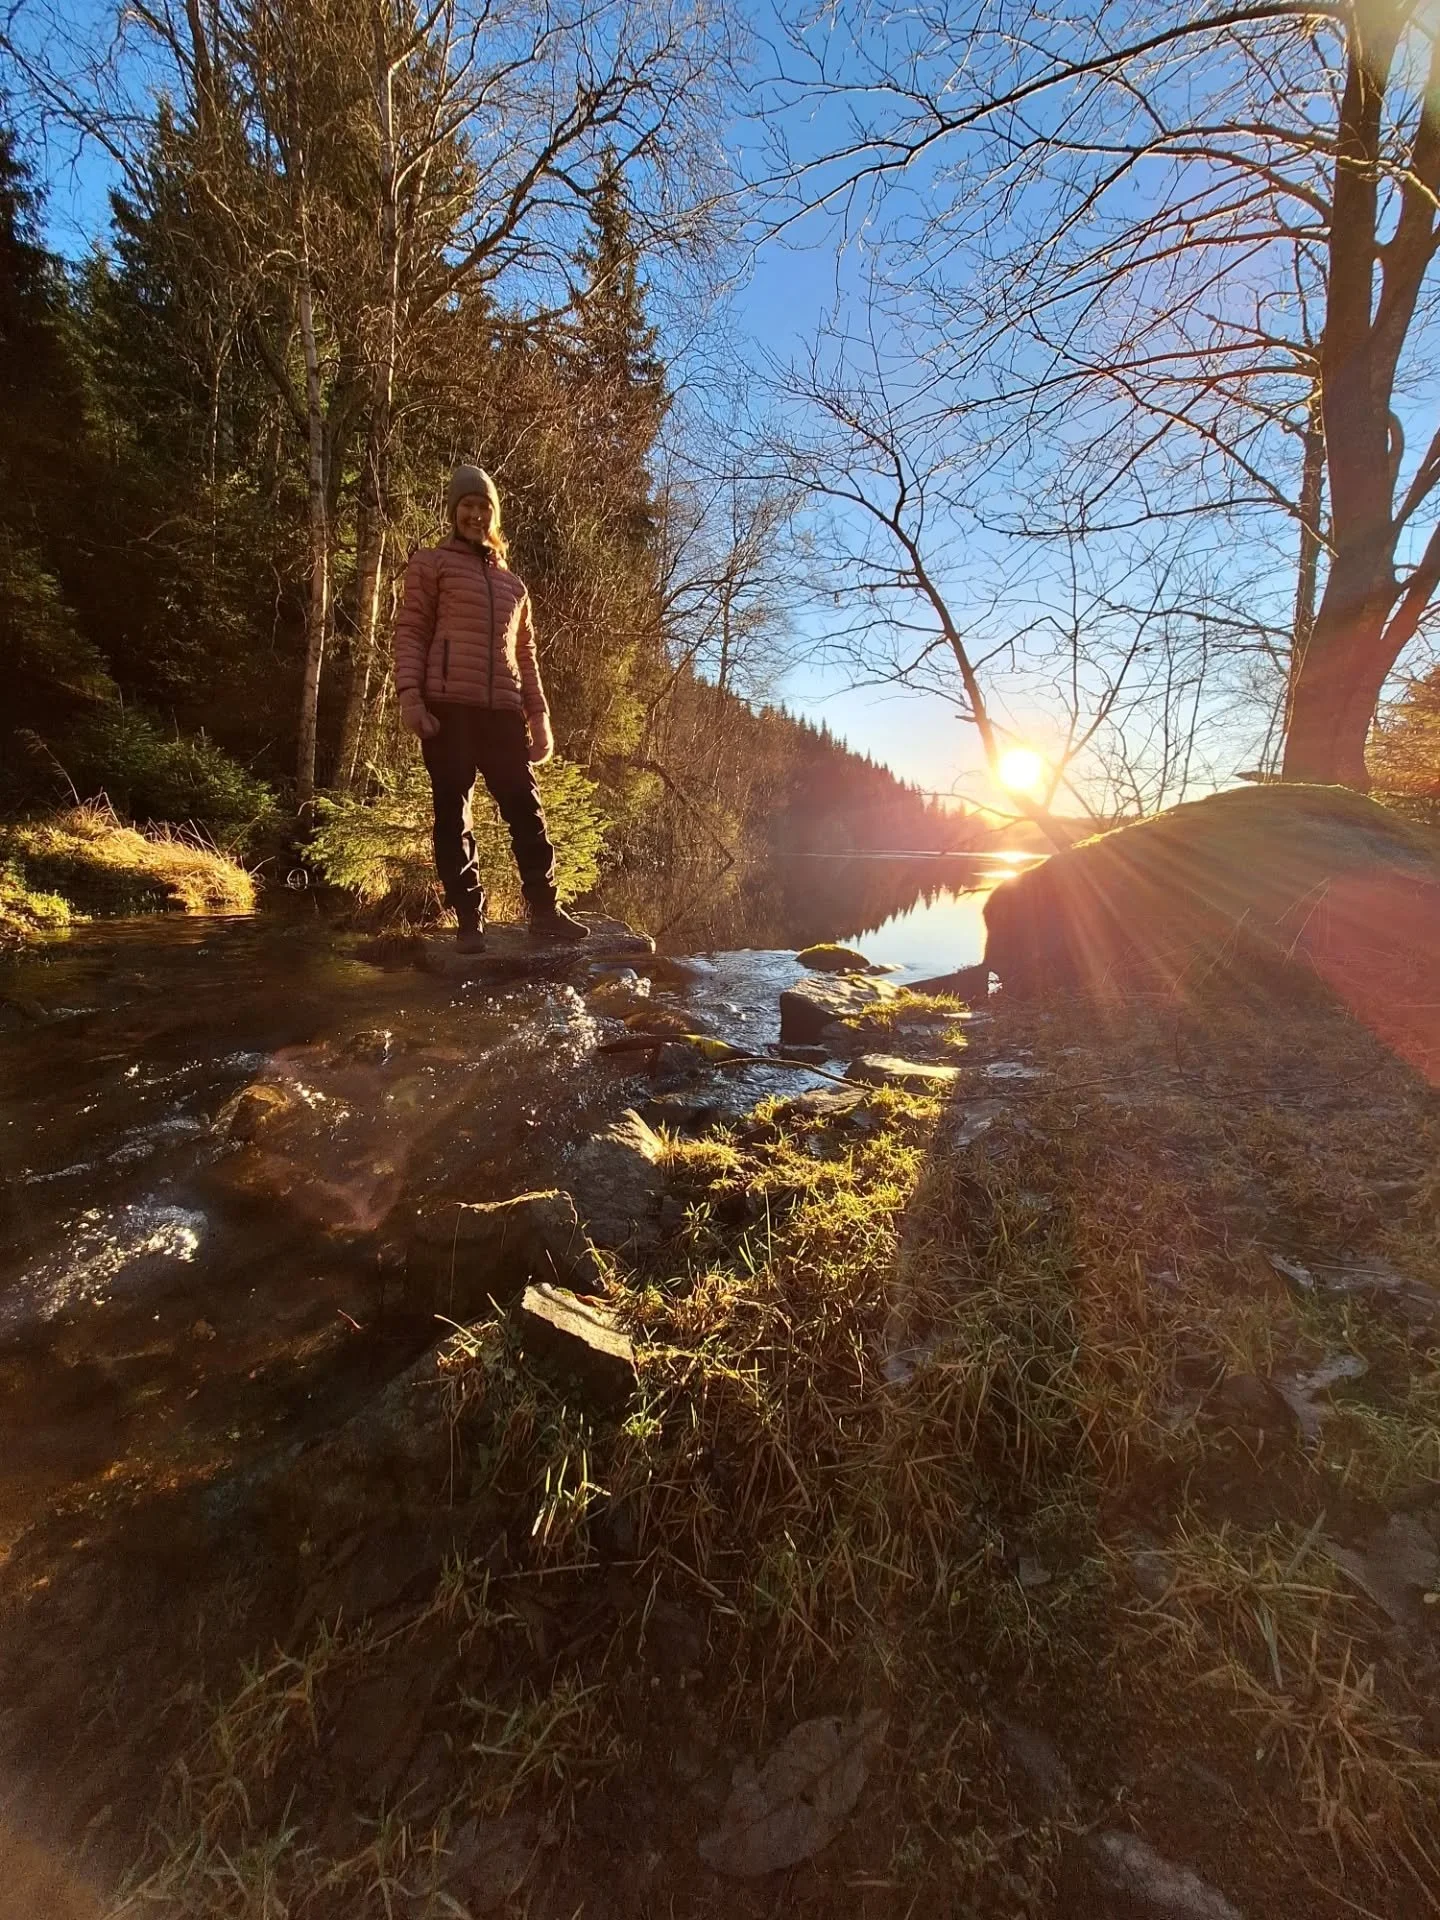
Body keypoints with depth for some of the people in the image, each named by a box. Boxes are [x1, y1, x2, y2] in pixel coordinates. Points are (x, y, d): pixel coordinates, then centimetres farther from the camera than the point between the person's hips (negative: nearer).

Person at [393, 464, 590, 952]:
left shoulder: (512, 583, 25)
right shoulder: (431, 563, 12)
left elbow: (525, 654, 22)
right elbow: (410, 633, 2)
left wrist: (538, 716, 12)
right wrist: (409, 695, -12)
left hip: (503, 710, 4)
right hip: (448, 706, -4)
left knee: (526, 808, -2)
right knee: (453, 815, -4)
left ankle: (544, 909, 3)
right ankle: (469, 921, 0)